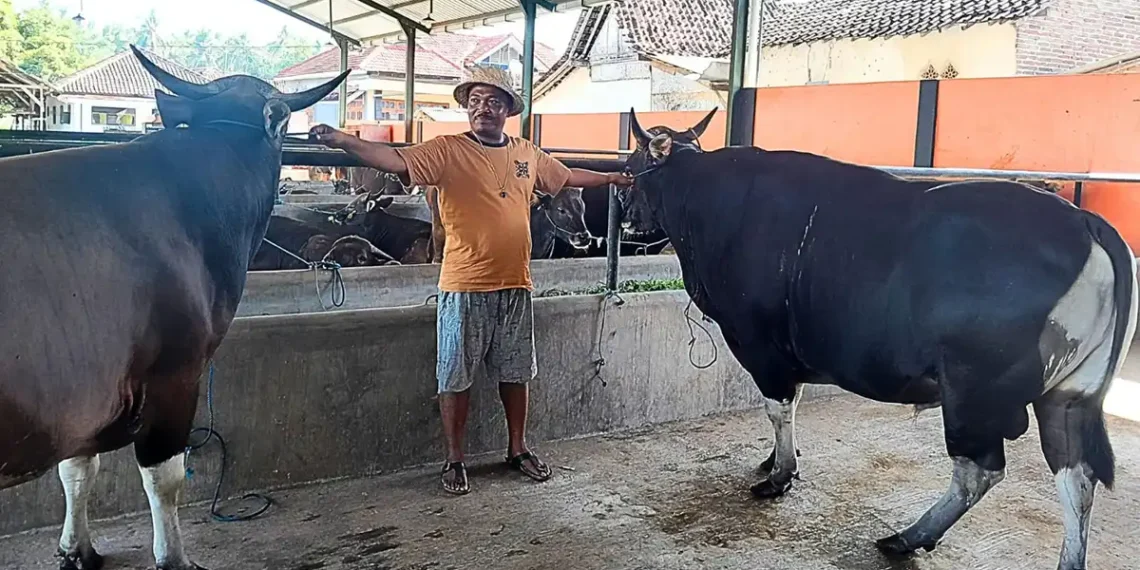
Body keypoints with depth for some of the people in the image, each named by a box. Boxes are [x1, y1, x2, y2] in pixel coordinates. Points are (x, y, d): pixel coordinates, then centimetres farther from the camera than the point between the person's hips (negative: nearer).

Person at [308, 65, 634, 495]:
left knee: (515, 373, 16)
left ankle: (518, 449, 33)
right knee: (456, 377, 5)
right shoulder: (448, 151, -7)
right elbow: (397, 160, -21)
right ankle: (454, 461, 21)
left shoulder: (528, 154, 9)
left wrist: (613, 178, 31)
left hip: (515, 286, 4)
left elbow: (567, 176, 26)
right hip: (464, 288, -4)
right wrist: (343, 141, -35)